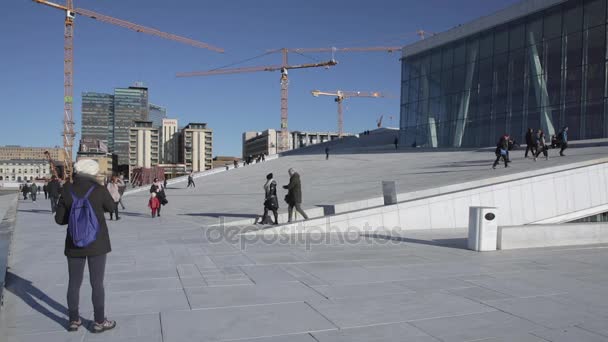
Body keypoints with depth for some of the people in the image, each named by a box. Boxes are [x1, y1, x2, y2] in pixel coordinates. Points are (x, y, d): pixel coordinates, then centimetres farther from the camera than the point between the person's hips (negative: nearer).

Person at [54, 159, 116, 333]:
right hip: (97, 243, -3)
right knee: (97, 283, 6)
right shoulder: (99, 190, -11)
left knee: (74, 283, 15)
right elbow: (111, 208, 7)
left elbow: (59, 219, 1)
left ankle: (74, 320, 26)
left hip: (74, 244, 3)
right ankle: (99, 322, 15)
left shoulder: (67, 191, -4)